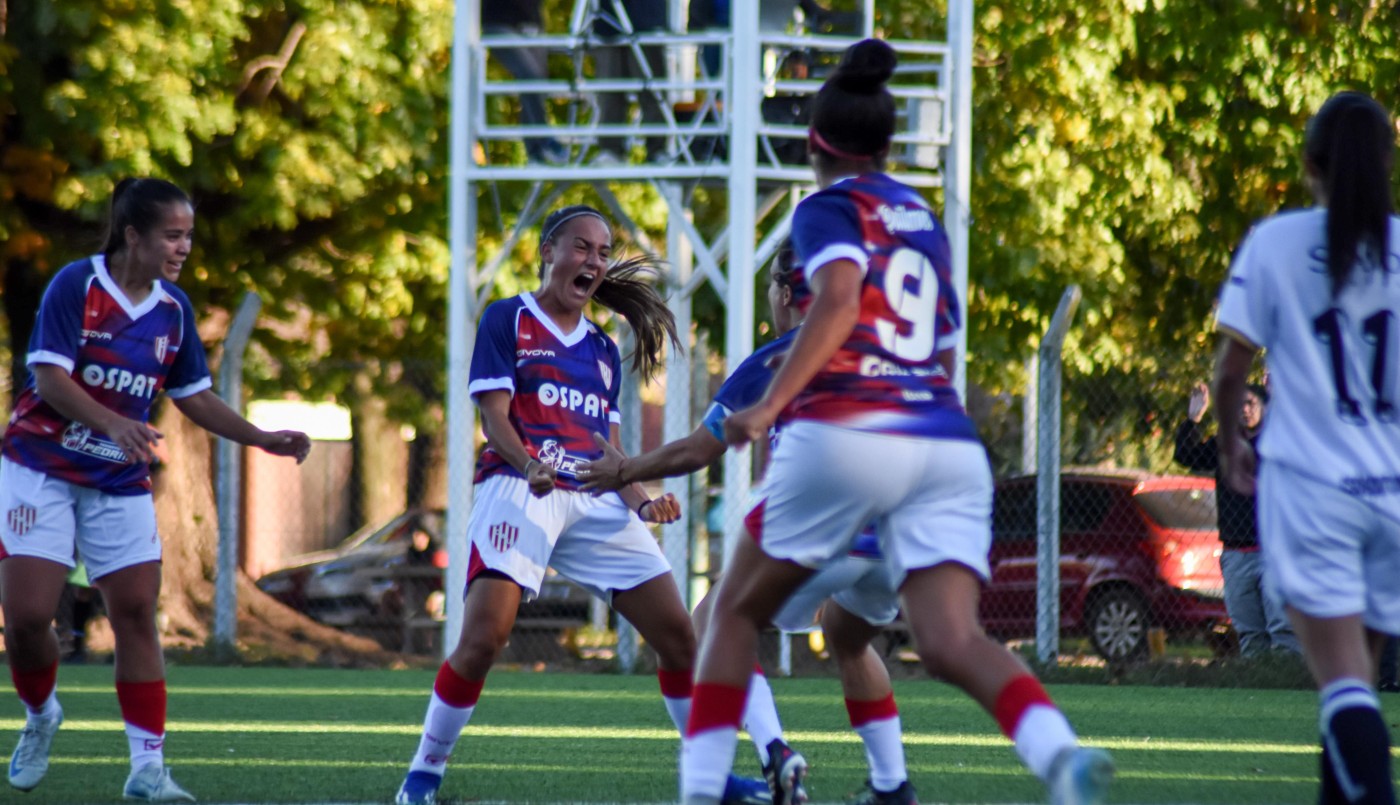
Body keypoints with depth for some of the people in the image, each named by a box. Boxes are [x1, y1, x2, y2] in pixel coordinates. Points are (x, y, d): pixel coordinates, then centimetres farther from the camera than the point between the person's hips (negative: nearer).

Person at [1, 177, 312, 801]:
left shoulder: (174, 309, 4)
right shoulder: (76, 286, -12)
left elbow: (193, 397, 13)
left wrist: (263, 439, 2)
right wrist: (113, 423, -36)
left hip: (120, 484, 4)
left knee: (136, 613, -6)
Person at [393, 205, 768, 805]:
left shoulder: (602, 350, 24)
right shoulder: (507, 321, 6)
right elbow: (494, 416, -4)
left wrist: (642, 503, 2)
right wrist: (531, 467, -24)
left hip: (596, 503, 6)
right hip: (520, 488, -6)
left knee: (677, 633, 1)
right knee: (484, 637, -22)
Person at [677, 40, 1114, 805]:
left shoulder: (830, 206, 4)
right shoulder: (923, 219, 23)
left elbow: (839, 301, -16)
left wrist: (770, 404, -20)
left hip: (845, 434, -5)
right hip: (949, 446, 5)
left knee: (737, 612, 15)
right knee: (951, 641, -10)